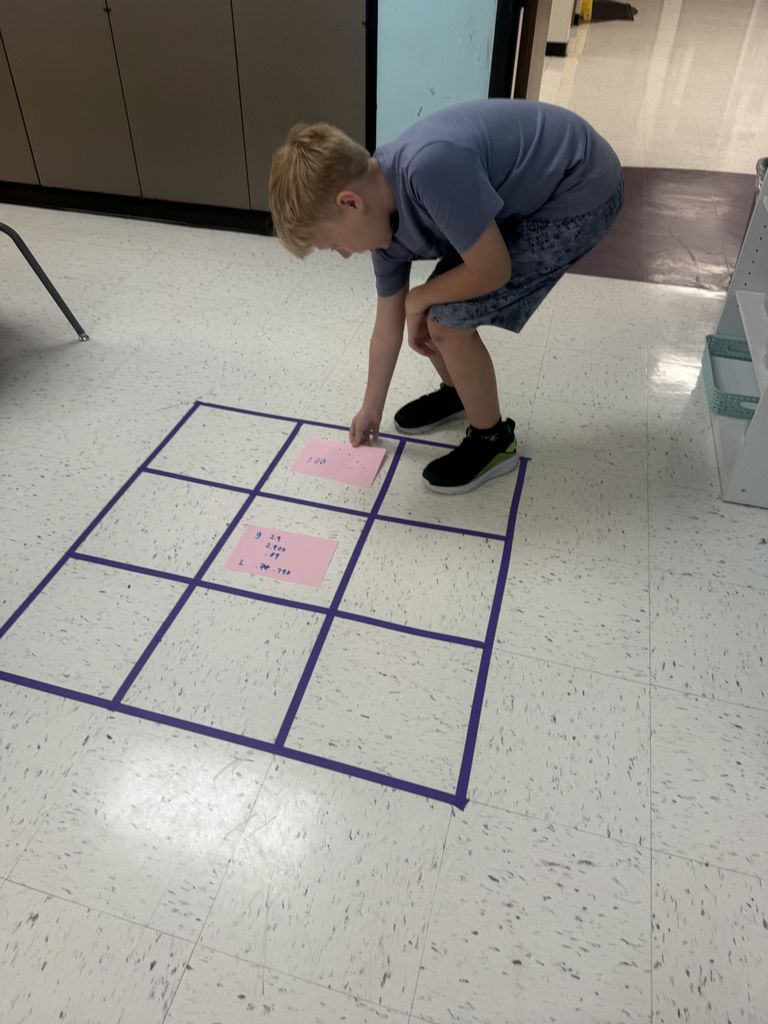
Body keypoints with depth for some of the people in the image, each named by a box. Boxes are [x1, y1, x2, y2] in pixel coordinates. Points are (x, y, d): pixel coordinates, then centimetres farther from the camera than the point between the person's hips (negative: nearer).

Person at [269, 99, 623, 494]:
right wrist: (371, 409, 15)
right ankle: (457, 392, 34)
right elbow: (387, 328, 5)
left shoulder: (430, 168, -35)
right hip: (525, 188, 8)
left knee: (448, 322, -12)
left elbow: (491, 271, -26)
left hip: (581, 191, -8)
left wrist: (418, 300, -9)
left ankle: (493, 440, 8)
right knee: (433, 312, 5)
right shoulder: (383, 213, -5)